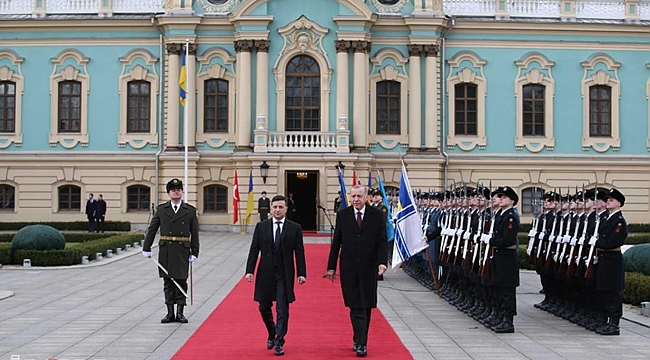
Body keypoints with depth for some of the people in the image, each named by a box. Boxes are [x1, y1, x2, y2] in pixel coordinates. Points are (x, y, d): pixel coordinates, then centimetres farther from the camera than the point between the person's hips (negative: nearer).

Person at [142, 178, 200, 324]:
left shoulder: (190, 211, 3)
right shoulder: (161, 209, 6)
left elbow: (194, 234, 3)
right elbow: (152, 229, 8)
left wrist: (194, 253, -1)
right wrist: (146, 248, 5)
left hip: (182, 251, -1)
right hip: (165, 250, 1)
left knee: (181, 281, 2)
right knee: (168, 282, 6)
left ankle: (180, 313, 9)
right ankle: (170, 313, 12)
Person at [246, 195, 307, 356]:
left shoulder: (295, 228, 0)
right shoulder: (261, 227, 3)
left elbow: (299, 252, -1)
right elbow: (254, 250, 3)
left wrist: (301, 273, -7)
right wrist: (249, 270, -4)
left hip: (284, 275, -2)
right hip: (266, 273, 2)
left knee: (282, 309, -2)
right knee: (264, 308, 10)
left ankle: (279, 343, 7)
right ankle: (272, 333, 35)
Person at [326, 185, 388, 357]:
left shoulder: (377, 215, 1)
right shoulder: (343, 215, 3)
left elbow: (382, 241, 0)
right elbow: (336, 242, 6)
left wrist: (382, 262, -15)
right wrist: (331, 266, 4)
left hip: (369, 267, 1)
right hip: (349, 267, 0)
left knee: (366, 306, 8)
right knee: (356, 307, -4)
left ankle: (359, 340, 21)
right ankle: (361, 343, -4)